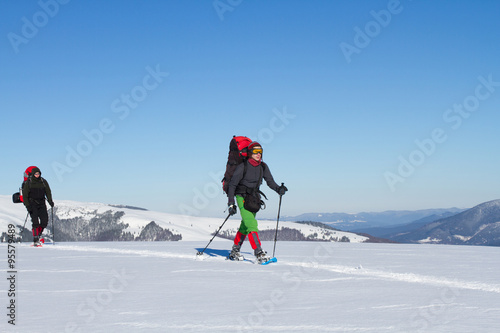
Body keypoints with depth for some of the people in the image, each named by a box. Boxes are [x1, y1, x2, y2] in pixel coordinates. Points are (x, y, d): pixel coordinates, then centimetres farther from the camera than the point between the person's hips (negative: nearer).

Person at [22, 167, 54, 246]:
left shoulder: (43, 182, 5)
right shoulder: (28, 182, -3)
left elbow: (48, 192, 11)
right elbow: (25, 194, -3)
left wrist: (50, 201, -4)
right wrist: (27, 205, -13)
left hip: (41, 204, 3)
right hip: (32, 203, -3)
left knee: (45, 221, -6)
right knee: (35, 221, -13)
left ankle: (38, 234, 17)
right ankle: (35, 240, -11)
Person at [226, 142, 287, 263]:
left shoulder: (263, 167, 2)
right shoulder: (243, 167, -13)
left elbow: (270, 181, 3)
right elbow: (232, 185, -11)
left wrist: (278, 189, -18)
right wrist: (231, 204, -16)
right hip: (242, 198, -6)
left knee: (245, 227, 12)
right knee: (252, 224, -18)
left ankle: (234, 251, 25)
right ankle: (259, 253, -25)